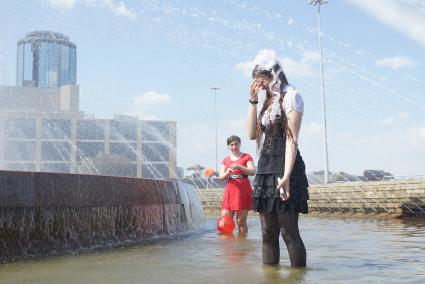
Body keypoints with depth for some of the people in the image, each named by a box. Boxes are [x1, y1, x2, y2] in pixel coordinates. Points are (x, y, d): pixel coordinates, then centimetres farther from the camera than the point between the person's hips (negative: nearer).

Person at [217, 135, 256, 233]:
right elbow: (221, 176, 10)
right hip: (229, 191, 3)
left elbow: (253, 172, -7)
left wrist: (239, 167, -22)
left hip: (243, 192, -3)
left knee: (241, 221, -2)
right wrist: (227, 173, -13)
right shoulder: (226, 160, 16)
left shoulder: (246, 157, 6)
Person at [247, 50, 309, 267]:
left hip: (284, 169, -7)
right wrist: (252, 101, 9)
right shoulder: (269, 102, 20)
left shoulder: (290, 96, -3)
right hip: (265, 170, 8)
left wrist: (286, 176, -21)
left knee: (289, 231, -8)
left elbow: (292, 139, -12)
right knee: (268, 233, 7)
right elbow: (252, 134, 13)